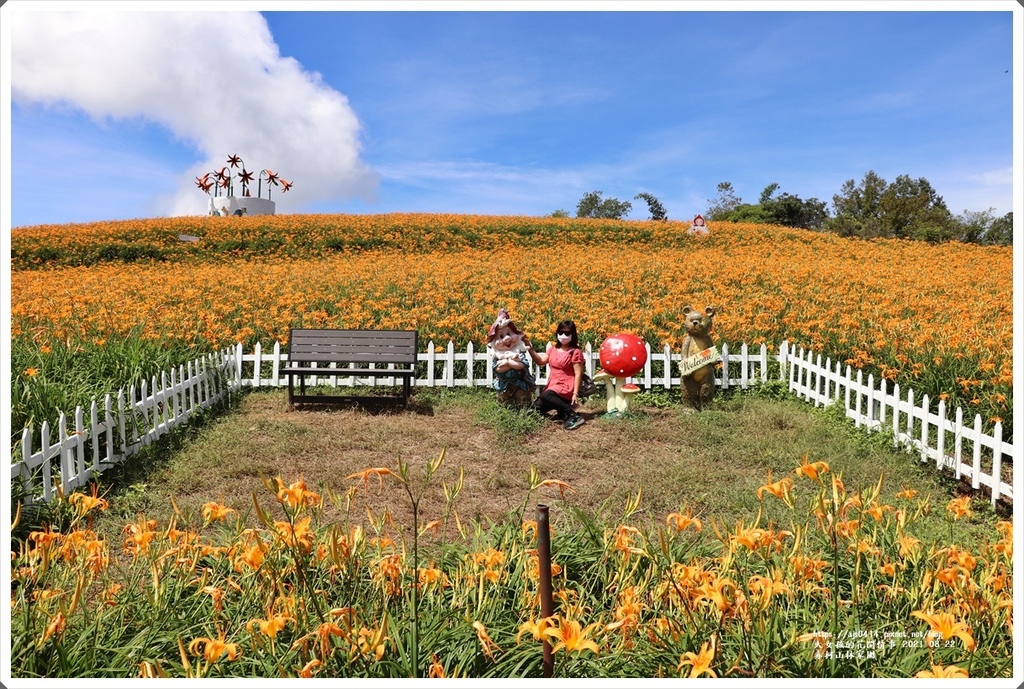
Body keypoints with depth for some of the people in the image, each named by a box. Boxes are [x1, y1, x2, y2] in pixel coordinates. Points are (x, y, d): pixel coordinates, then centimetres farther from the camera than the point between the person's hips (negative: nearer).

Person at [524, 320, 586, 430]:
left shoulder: (575, 352, -7)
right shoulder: (553, 349, 12)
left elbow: (578, 374, -10)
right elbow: (540, 361, 2)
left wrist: (575, 394, -18)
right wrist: (530, 348, -10)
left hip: (566, 388, -7)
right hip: (552, 386, 7)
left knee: (545, 396, -35)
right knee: (536, 408, -3)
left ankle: (574, 416, -27)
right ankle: (564, 407, 11)